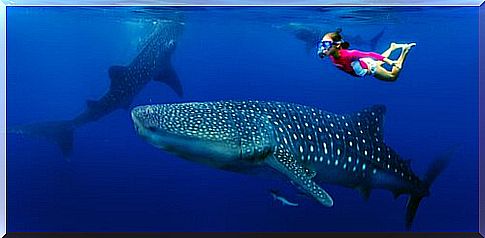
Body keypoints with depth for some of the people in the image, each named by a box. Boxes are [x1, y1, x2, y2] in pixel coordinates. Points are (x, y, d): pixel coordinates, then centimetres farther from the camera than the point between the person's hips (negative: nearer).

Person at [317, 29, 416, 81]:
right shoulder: (331, 56, -27)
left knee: (393, 76, 20)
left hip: (369, 67, -6)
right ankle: (392, 47, 52)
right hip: (359, 67, 6)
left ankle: (405, 50, 29)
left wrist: (389, 61, -41)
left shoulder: (347, 55, -45)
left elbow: (370, 54, -40)